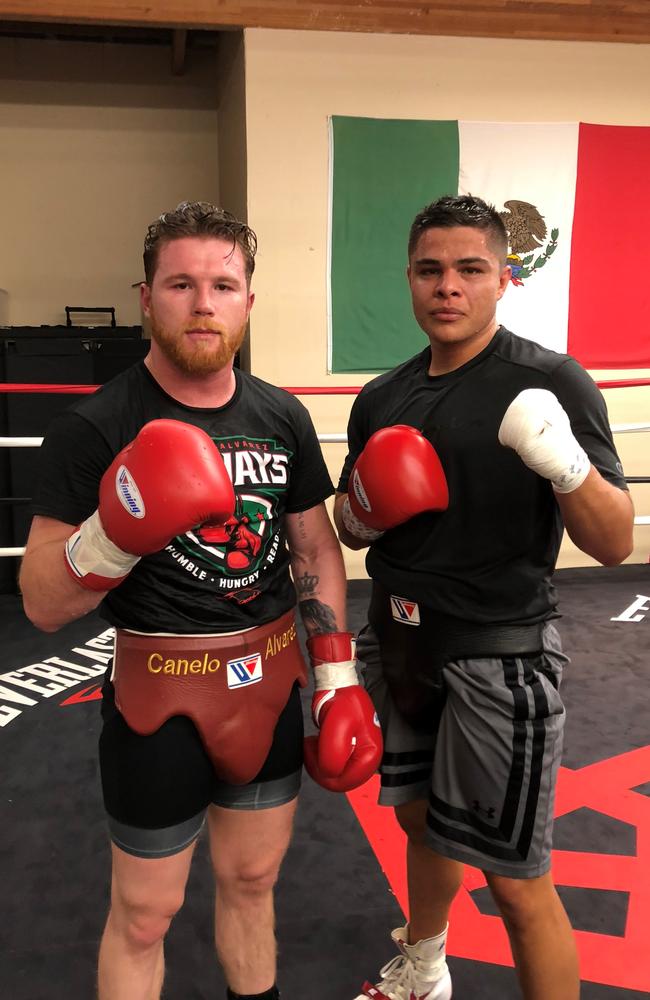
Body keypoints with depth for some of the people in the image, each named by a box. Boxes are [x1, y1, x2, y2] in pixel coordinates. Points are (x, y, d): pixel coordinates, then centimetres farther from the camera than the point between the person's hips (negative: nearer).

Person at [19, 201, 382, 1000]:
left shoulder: (282, 418, 0)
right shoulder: (93, 427, -14)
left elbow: (316, 551, 9)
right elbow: (42, 604, -12)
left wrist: (339, 680, 4)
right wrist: (113, 538, -32)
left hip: (271, 684, 4)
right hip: (159, 691, -4)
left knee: (251, 880, 22)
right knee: (144, 912, 11)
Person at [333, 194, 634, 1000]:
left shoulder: (552, 383, -13)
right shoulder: (381, 398, 4)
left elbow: (615, 546, -15)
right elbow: (349, 527, 15)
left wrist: (567, 464, -34)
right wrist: (364, 509, -8)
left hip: (498, 655, -6)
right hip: (398, 643, 6)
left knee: (515, 879, 3)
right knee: (420, 818, 24)